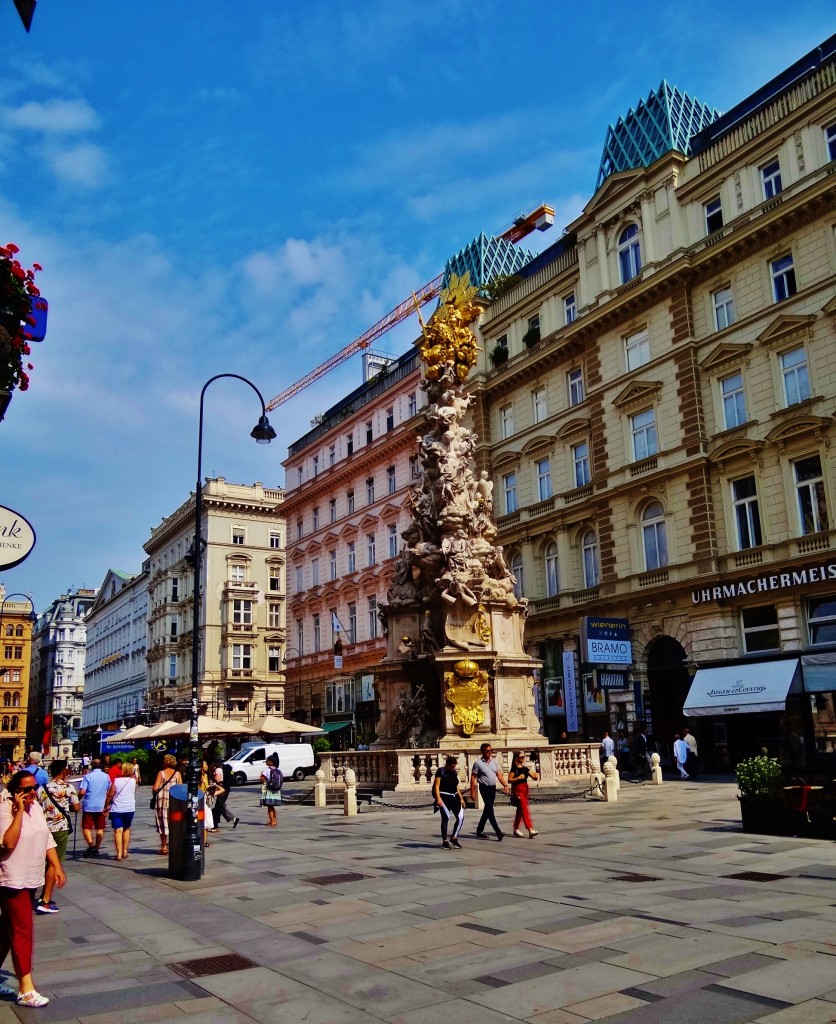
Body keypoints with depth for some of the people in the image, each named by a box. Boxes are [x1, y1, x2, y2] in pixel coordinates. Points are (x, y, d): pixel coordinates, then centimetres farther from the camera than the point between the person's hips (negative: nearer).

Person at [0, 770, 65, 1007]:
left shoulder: (36, 806, 6)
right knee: (23, 932, -6)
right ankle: (26, 991, 0)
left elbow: (47, 839, 12)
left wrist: (57, 867, 7)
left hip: (31, 879, 8)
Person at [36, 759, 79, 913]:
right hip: (60, 828, -5)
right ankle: (45, 902, -2)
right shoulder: (68, 787, -8)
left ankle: (44, 896, 23)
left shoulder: (42, 787, 6)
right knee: (54, 864, -1)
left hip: (45, 827, 5)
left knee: (49, 862, 18)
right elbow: (76, 808, -7)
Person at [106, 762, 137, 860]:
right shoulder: (133, 780, 1)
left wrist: (107, 805, 7)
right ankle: (125, 852, 22)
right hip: (129, 808, 2)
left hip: (116, 809, -2)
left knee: (118, 831, -3)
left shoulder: (116, 781, -6)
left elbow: (110, 795, -5)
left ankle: (119, 854, -11)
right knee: (126, 829, 18)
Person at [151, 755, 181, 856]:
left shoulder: (161, 773, -6)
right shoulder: (177, 774, 0)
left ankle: (164, 846, 8)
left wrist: (153, 789, 9)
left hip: (162, 801, -2)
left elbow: (155, 788, -10)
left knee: (163, 823, 6)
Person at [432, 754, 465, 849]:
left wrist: (461, 798, 18)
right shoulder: (441, 771, -6)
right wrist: (438, 798, -20)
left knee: (461, 817, -4)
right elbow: (436, 785, -11)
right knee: (446, 817, -12)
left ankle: (454, 838, 11)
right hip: (444, 797, -6)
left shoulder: (454, 772, 13)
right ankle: (445, 841, 1)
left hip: (454, 797, 6)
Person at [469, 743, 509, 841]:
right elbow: (473, 778, -7)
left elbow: (499, 774, 9)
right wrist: (472, 792, -11)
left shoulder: (494, 761, 9)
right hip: (484, 788, -7)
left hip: (493, 788, 7)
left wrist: (505, 785, -4)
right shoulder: (478, 763, -8)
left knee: (487, 810, 13)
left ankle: (479, 831, 25)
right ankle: (499, 833, -17)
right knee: (490, 810, -12)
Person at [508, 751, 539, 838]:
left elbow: (534, 777, 6)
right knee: (524, 810, -12)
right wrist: (518, 778, -22)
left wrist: (536, 776, -15)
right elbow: (509, 780, -11)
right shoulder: (514, 768, -8)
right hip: (517, 789, -7)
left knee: (520, 810, 13)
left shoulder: (525, 768, 10)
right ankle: (530, 830, -18)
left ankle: (516, 829, 24)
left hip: (525, 789, 7)